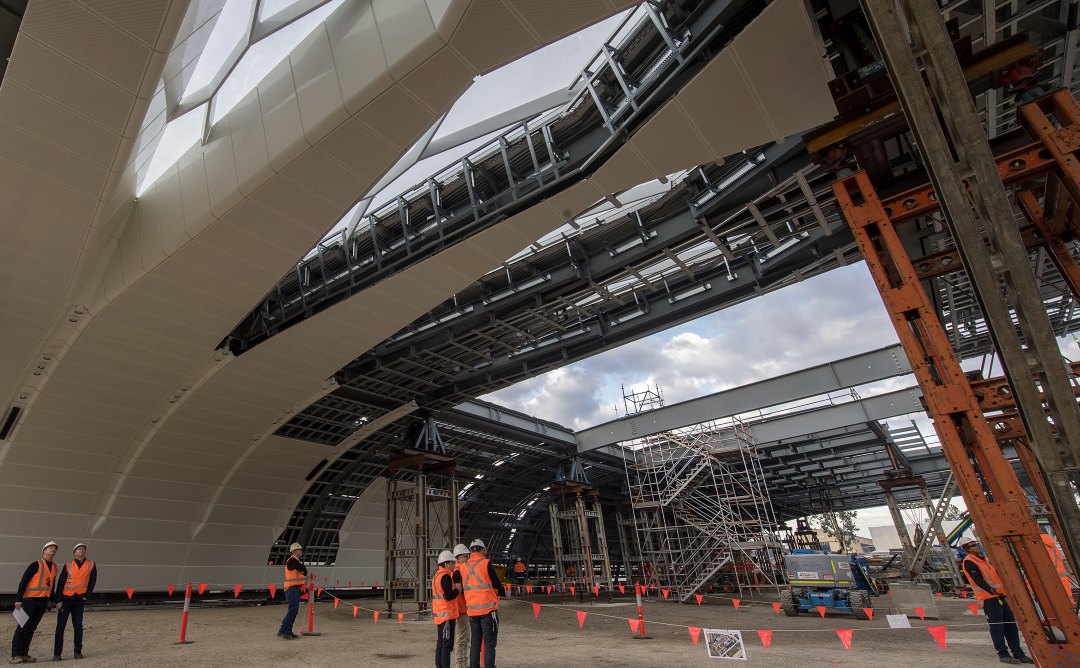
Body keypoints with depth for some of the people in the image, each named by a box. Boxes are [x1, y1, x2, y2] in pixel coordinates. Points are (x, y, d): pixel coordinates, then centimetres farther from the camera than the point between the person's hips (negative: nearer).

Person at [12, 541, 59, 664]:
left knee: (31, 628, 10)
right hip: (30, 601, -6)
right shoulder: (36, 565, -9)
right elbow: (23, 582, -12)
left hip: (43, 602, 6)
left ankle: (24, 654, 15)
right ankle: (15, 655, 3)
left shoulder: (54, 567, 11)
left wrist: (51, 600, 17)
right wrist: (18, 599, -18)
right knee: (22, 627, -3)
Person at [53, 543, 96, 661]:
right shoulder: (68, 565, -2)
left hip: (79, 600, 0)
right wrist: (59, 600, -8)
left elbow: (93, 581, 5)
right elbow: (60, 583, -2)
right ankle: (57, 653, 10)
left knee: (78, 626, 2)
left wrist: (87, 595, 0)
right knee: (60, 626, 0)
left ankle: (78, 651, 11)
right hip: (66, 598, 0)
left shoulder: (91, 564, 0)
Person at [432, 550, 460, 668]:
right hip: (447, 614, -10)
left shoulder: (436, 575, 16)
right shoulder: (445, 576, -16)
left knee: (440, 645, 15)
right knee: (447, 646, -6)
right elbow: (448, 596, -23)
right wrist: (458, 590, -6)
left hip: (439, 614, 10)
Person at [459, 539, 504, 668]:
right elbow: (497, 585, -4)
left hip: (471, 610, 5)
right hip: (488, 608, -5)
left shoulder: (462, 567, 5)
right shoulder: (486, 563, -9)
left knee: (475, 643, 15)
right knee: (489, 643, 1)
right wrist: (503, 592, 16)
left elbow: (461, 589, 12)